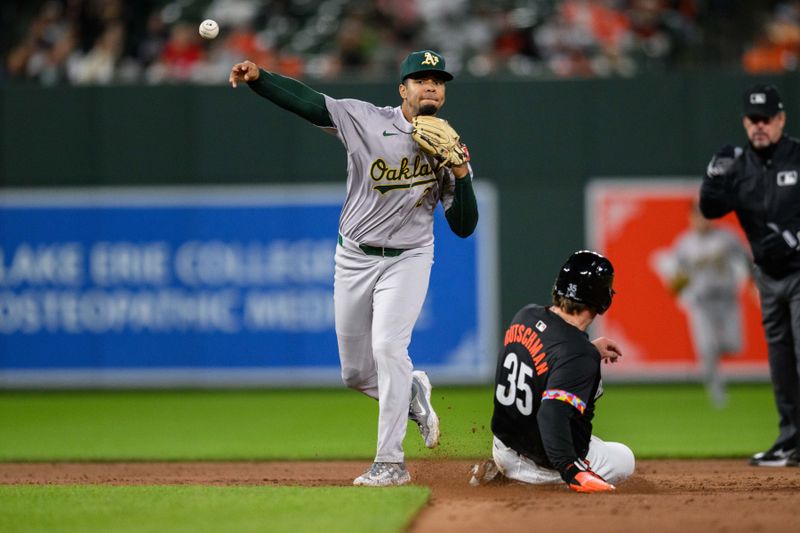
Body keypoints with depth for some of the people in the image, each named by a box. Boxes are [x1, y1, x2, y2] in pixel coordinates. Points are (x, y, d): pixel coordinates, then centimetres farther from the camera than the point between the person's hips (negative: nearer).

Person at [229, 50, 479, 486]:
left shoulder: (448, 148, -2)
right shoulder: (365, 120, -5)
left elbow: (463, 227, -3)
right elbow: (304, 101, -13)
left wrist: (461, 175, -19)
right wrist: (257, 77, -29)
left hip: (407, 261, -1)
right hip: (354, 259, 2)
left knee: (388, 347, -22)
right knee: (355, 373, 5)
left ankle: (390, 462, -16)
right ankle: (412, 392, 38)